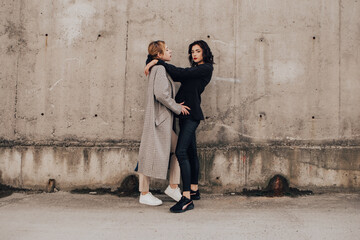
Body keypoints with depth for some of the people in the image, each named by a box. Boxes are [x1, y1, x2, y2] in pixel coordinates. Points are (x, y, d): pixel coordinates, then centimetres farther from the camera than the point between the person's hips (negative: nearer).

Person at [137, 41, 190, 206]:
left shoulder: (159, 69, 18)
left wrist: (176, 106, 10)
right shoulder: (160, 69, -12)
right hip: (158, 118, -10)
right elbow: (161, 94, -23)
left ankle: (173, 188, 18)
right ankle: (144, 194, 11)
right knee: (151, 155, -1)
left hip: (164, 119, 10)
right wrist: (177, 108, -12)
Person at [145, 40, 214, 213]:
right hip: (185, 114, 9)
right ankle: (194, 190, 24)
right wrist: (156, 64, 2)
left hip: (192, 114, -9)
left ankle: (187, 198, -19)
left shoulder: (206, 68, -5)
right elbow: (178, 77, 11)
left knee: (181, 152, -18)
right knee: (191, 152, 14)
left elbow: (181, 73, -14)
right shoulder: (195, 70, 22)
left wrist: (158, 62, -12)